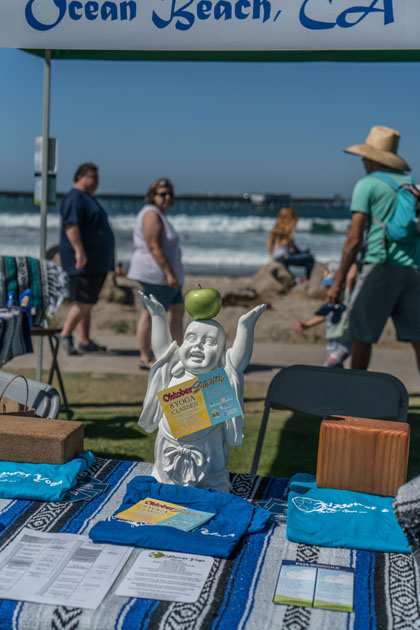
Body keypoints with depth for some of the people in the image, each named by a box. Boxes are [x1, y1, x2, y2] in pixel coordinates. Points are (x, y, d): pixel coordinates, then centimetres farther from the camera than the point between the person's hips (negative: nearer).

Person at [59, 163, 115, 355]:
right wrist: (79, 250, -32)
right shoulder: (75, 198, -11)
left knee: (87, 303, 11)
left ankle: (85, 341, 15)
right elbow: (71, 225, -23)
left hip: (95, 262, 10)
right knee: (83, 302, -12)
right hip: (83, 261, -10)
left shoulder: (88, 198, 21)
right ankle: (65, 336, -5)